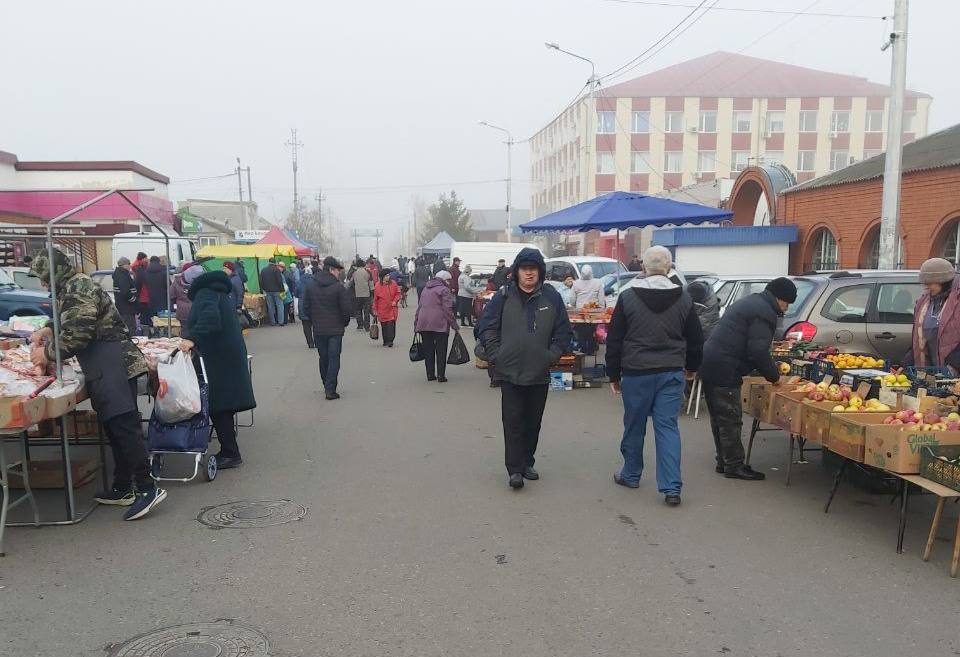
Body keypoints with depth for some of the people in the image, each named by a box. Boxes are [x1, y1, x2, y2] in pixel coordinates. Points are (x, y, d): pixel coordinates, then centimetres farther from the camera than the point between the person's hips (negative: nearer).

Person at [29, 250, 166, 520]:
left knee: (124, 427, -12)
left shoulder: (77, 288, -12)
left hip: (114, 366, -10)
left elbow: (76, 336, -17)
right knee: (116, 427, 13)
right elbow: (72, 323, 40)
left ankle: (147, 488, -11)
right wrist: (48, 330, 23)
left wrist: (47, 354, -3)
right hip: (105, 369, 10)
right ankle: (122, 489, 22)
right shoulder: (73, 286, 20)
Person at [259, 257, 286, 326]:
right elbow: (280, 281, -13)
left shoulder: (263, 270, 7)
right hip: (276, 290, -4)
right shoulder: (276, 270, -9)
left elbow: (261, 281, 10)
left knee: (270, 307, 9)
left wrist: (262, 290, 15)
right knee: (279, 305, 2)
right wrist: (282, 289, -8)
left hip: (267, 291, 4)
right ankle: (280, 321, -4)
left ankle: (272, 322, 10)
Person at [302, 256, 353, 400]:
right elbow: (347, 309, -14)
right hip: (335, 329, -4)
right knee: (334, 359, 1)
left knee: (323, 358, 16)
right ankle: (330, 389, -3)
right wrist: (345, 322, 5)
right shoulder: (338, 287, -13)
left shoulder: (311, 286, 1)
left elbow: (306, 307, 5)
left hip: (318, 330, 5)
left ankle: (327, 387, 25)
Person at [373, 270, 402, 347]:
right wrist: (375, 310, 4)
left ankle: (390, 340, -4)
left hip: (392, 309, 0)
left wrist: (395, 301, -8)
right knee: (384, 325, 5)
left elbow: (398, 293, 10)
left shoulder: (393, 283, 1)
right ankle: (385, 341, 16)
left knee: (391, 324, -9)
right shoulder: (378, 285, -1)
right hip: (382, 310, 0)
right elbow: (375, 299, 4)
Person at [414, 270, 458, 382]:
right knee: (441, 351, 1)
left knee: (428, 350, 11)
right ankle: (441, 375, 2)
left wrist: (416, 323, 21)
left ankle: (430, 374, 13)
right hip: (439, 324, -6)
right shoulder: (444, 290, -2)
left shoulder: (426, 289, 19)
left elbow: (419, 307, 19)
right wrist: (455, 325, -7)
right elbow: (448, 309, -10)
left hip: (423, 324, 6)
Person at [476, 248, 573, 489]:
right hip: (509, 372, -2)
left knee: (533, 422, 11)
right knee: (513, 421, -1)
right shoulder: (504, 297, -1)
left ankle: (527, 463, 26)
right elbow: (486, 327, 4)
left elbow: (564, 332, 8)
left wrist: (551, 356, -2)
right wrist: (496, 356, -4)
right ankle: (514, 469, 4)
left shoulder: (552, 297, 2)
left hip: (539, 374, 2)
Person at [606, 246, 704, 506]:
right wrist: (690, 367, 24)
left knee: (634, 426, 12)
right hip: (672, 373, 2)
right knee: (668, 427, 3)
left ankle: (631, 475, 29)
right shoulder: (684, 299, 2)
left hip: (636, 373, -1)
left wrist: (614, 375, 7)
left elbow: (614, 340, -1)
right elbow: (696, 340, 9)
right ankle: (672, 487, -1)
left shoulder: (627, 297, -4)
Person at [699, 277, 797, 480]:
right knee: (731, 420, -2)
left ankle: (724, 461, 26)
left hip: (708, 364, 11)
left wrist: (771, 369, 22)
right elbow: (758, 351, -18)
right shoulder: (764, 312, -11)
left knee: (719, 418, 16)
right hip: (724, 370, -10)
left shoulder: (750, 302, 22)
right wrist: (774, 376, -4)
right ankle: (734, 466, 6)